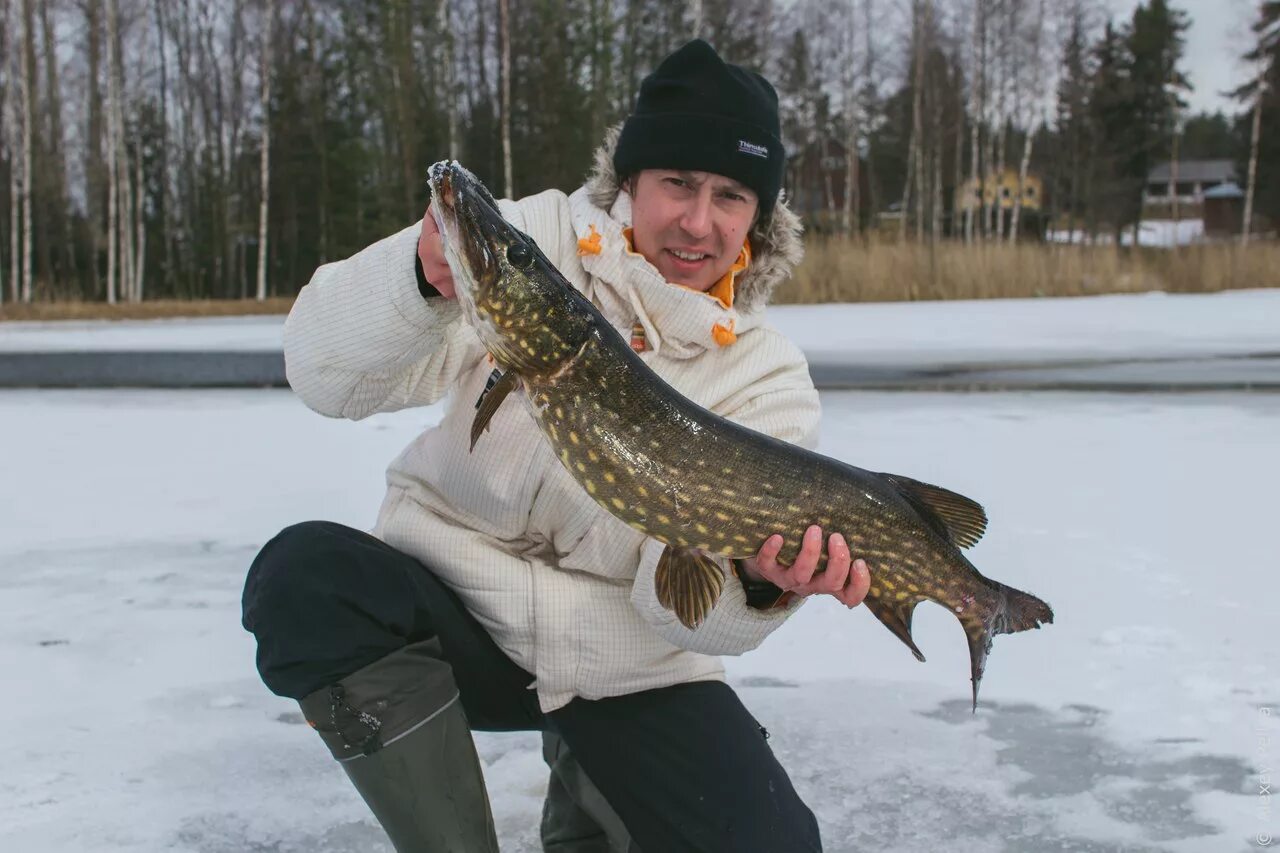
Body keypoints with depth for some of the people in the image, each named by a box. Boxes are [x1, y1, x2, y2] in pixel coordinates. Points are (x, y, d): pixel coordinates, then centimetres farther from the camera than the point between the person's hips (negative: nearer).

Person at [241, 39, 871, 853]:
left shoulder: (767, 376, -4)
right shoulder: (533, 243, -7)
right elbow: (329, 379, -15)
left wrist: (758, 582, -38)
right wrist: (421, 274, -34)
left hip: (625, 672, 1)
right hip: (453, 610, 0)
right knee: (306, 572, -30)